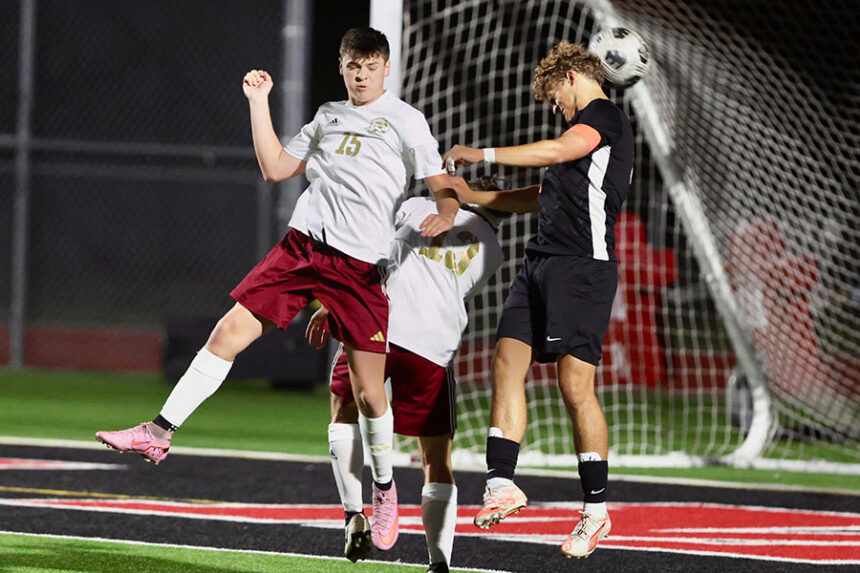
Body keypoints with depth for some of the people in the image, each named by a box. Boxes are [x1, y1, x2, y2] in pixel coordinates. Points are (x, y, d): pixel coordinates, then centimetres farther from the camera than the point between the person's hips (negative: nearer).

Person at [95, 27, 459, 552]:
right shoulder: (328, 117, 19)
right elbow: (276, 168, 19)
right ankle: (160, 433, -1)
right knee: (229, 333, -7)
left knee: (369, 391, -4)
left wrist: (445, 215, -22)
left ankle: (385, 488, 18)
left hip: (360, 266, -4)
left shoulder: (404, 120, 4)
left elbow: (442, 184, 1)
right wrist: (259, 102, 14)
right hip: (302, 245, 4)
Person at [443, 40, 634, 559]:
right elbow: (543, 196, 36)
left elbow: (556, 151, -20)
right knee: (508, 363, -2)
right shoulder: (587, 129, 27)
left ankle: (597, 508, -6)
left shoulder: (605, 116, -2)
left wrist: (481, 154, -13)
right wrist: (468, 196, 37)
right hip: (542, 264, 10)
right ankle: (502, 484, -4)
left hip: (582, 265, -10)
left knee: (576, 384, -11)